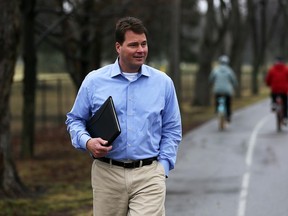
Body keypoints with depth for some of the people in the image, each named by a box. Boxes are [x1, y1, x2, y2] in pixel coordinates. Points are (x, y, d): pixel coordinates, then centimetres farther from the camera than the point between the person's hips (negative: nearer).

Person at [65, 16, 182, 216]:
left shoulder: (163, 83, 6)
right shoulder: (94, 81, 4)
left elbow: (172, 130, 11)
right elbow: (75, 119, 11)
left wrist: (163, 167, 1)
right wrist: (87, 142, -9)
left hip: (148, 176, -1)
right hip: (107, 175, 1)